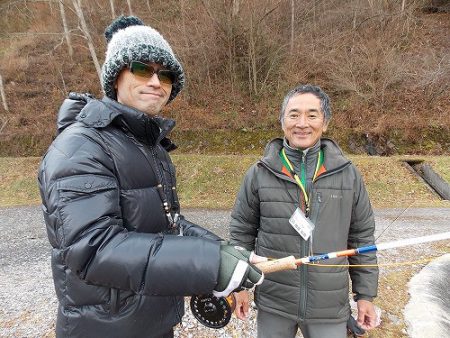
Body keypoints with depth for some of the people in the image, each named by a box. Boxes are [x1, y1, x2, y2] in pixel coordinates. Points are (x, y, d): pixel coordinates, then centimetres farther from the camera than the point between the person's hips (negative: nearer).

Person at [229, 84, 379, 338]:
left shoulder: (348, 174, -4)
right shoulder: (259, 174, -8)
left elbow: (362, 236, 4)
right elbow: (242, 230, -1)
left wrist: (365, 294, 6)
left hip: (330, 307, 1)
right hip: (273, 303, 0)